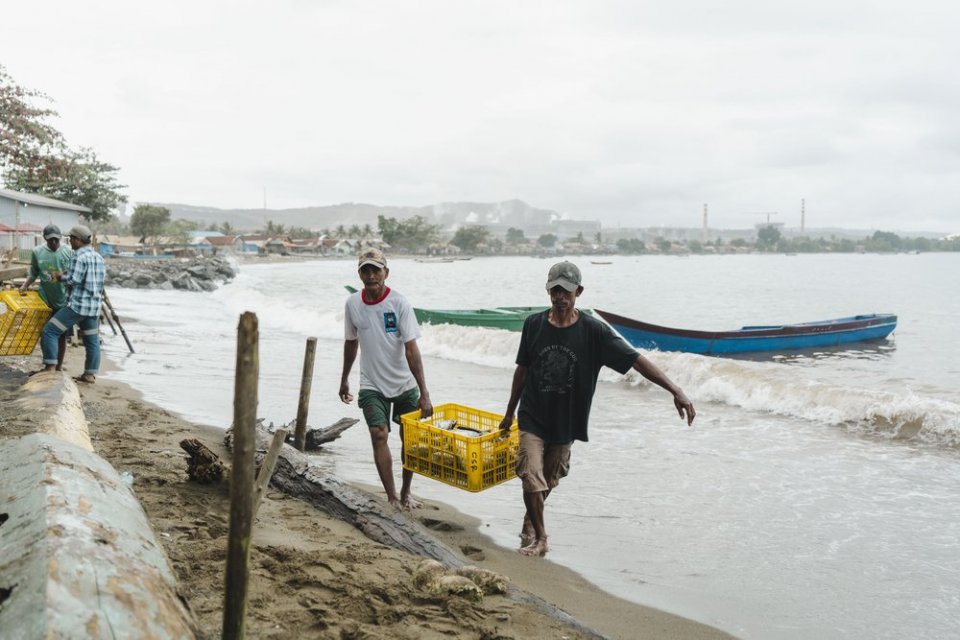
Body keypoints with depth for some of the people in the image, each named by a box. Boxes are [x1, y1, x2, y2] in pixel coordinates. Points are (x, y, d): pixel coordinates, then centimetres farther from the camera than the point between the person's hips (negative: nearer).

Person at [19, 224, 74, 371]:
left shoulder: (69, 252, -4)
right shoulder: (37, 251, 0)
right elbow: (33, 273, 9)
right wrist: (25, 285, -7)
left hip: (64, 300, -1)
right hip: (45, 301, 1)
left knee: (62, 335, 6)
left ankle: (59, 367, 17)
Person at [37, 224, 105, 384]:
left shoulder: (79, 256, -13)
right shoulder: (98, 257, 13)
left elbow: (73, 280, -18)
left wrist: (61, 277, 2)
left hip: (77, 305, -8)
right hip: (94, 306, 8)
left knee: (49, 332, -1)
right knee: (92, 340, 11)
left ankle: (50, 367, -3)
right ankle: (90, 374, 15)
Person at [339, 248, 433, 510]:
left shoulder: (399, 304, -15)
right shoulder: (352, 304, -4)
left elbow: (411, 349, -19)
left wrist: (424, 393, -24)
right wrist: (344, 379, 18)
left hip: (405, 384, -1)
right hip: (371, 385, 1)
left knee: (409, 438, 8)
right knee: (379, 434, -14)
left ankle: (405, 492, 27)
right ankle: (392, 497, -6)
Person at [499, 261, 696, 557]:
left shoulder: (593, 330, -14)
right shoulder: (534, 324, -8)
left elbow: (635, 360, -19)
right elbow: (522, 370, 4)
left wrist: (675, 391, -29)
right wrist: (509, 413, 11)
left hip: (565, 421, 1)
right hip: (533, 417, 0)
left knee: (549, 480, 15)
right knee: (531, 477, -9)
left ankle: (529, 526, 42)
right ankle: (539, 538, 11)